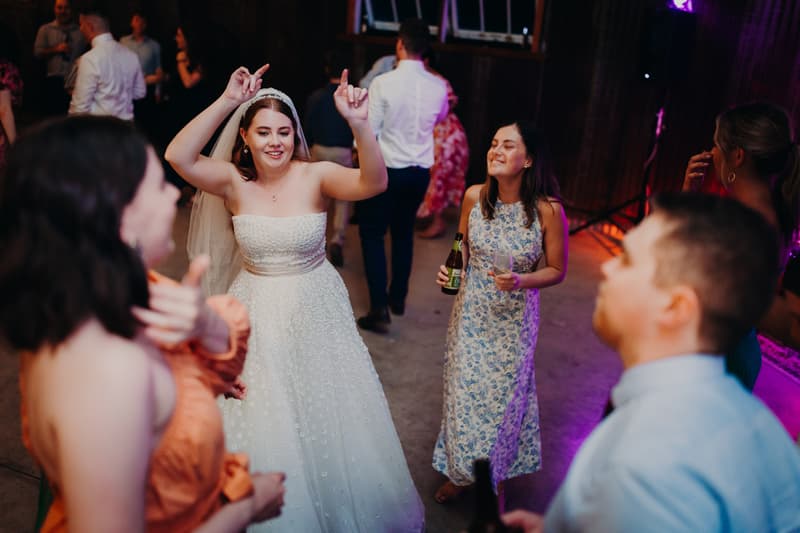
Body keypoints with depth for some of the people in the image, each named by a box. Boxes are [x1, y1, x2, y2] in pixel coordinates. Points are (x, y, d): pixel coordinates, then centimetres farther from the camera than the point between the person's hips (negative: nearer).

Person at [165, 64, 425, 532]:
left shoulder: (316, 176, -12)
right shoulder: (233, 182, -7)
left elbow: (374, 182, -29)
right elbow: (178, 156, -23)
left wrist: (360, 124, -44)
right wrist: (227, 102, -25)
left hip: (316, 313, 0)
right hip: (258, 316, 1)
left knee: (329, 420, 15)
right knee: (262, 429, 12)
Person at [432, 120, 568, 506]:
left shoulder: (547, 210, -20)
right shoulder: (474, 196, -10)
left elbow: (557, 271, -8)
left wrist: (521, 281, -26)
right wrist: (449, 271, -13)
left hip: (514, 319, -2)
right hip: (471, 311, 3)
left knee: (502, 397, 11)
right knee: (463, 391, 13)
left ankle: (494, 479, 39)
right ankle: (460, 470, 40)